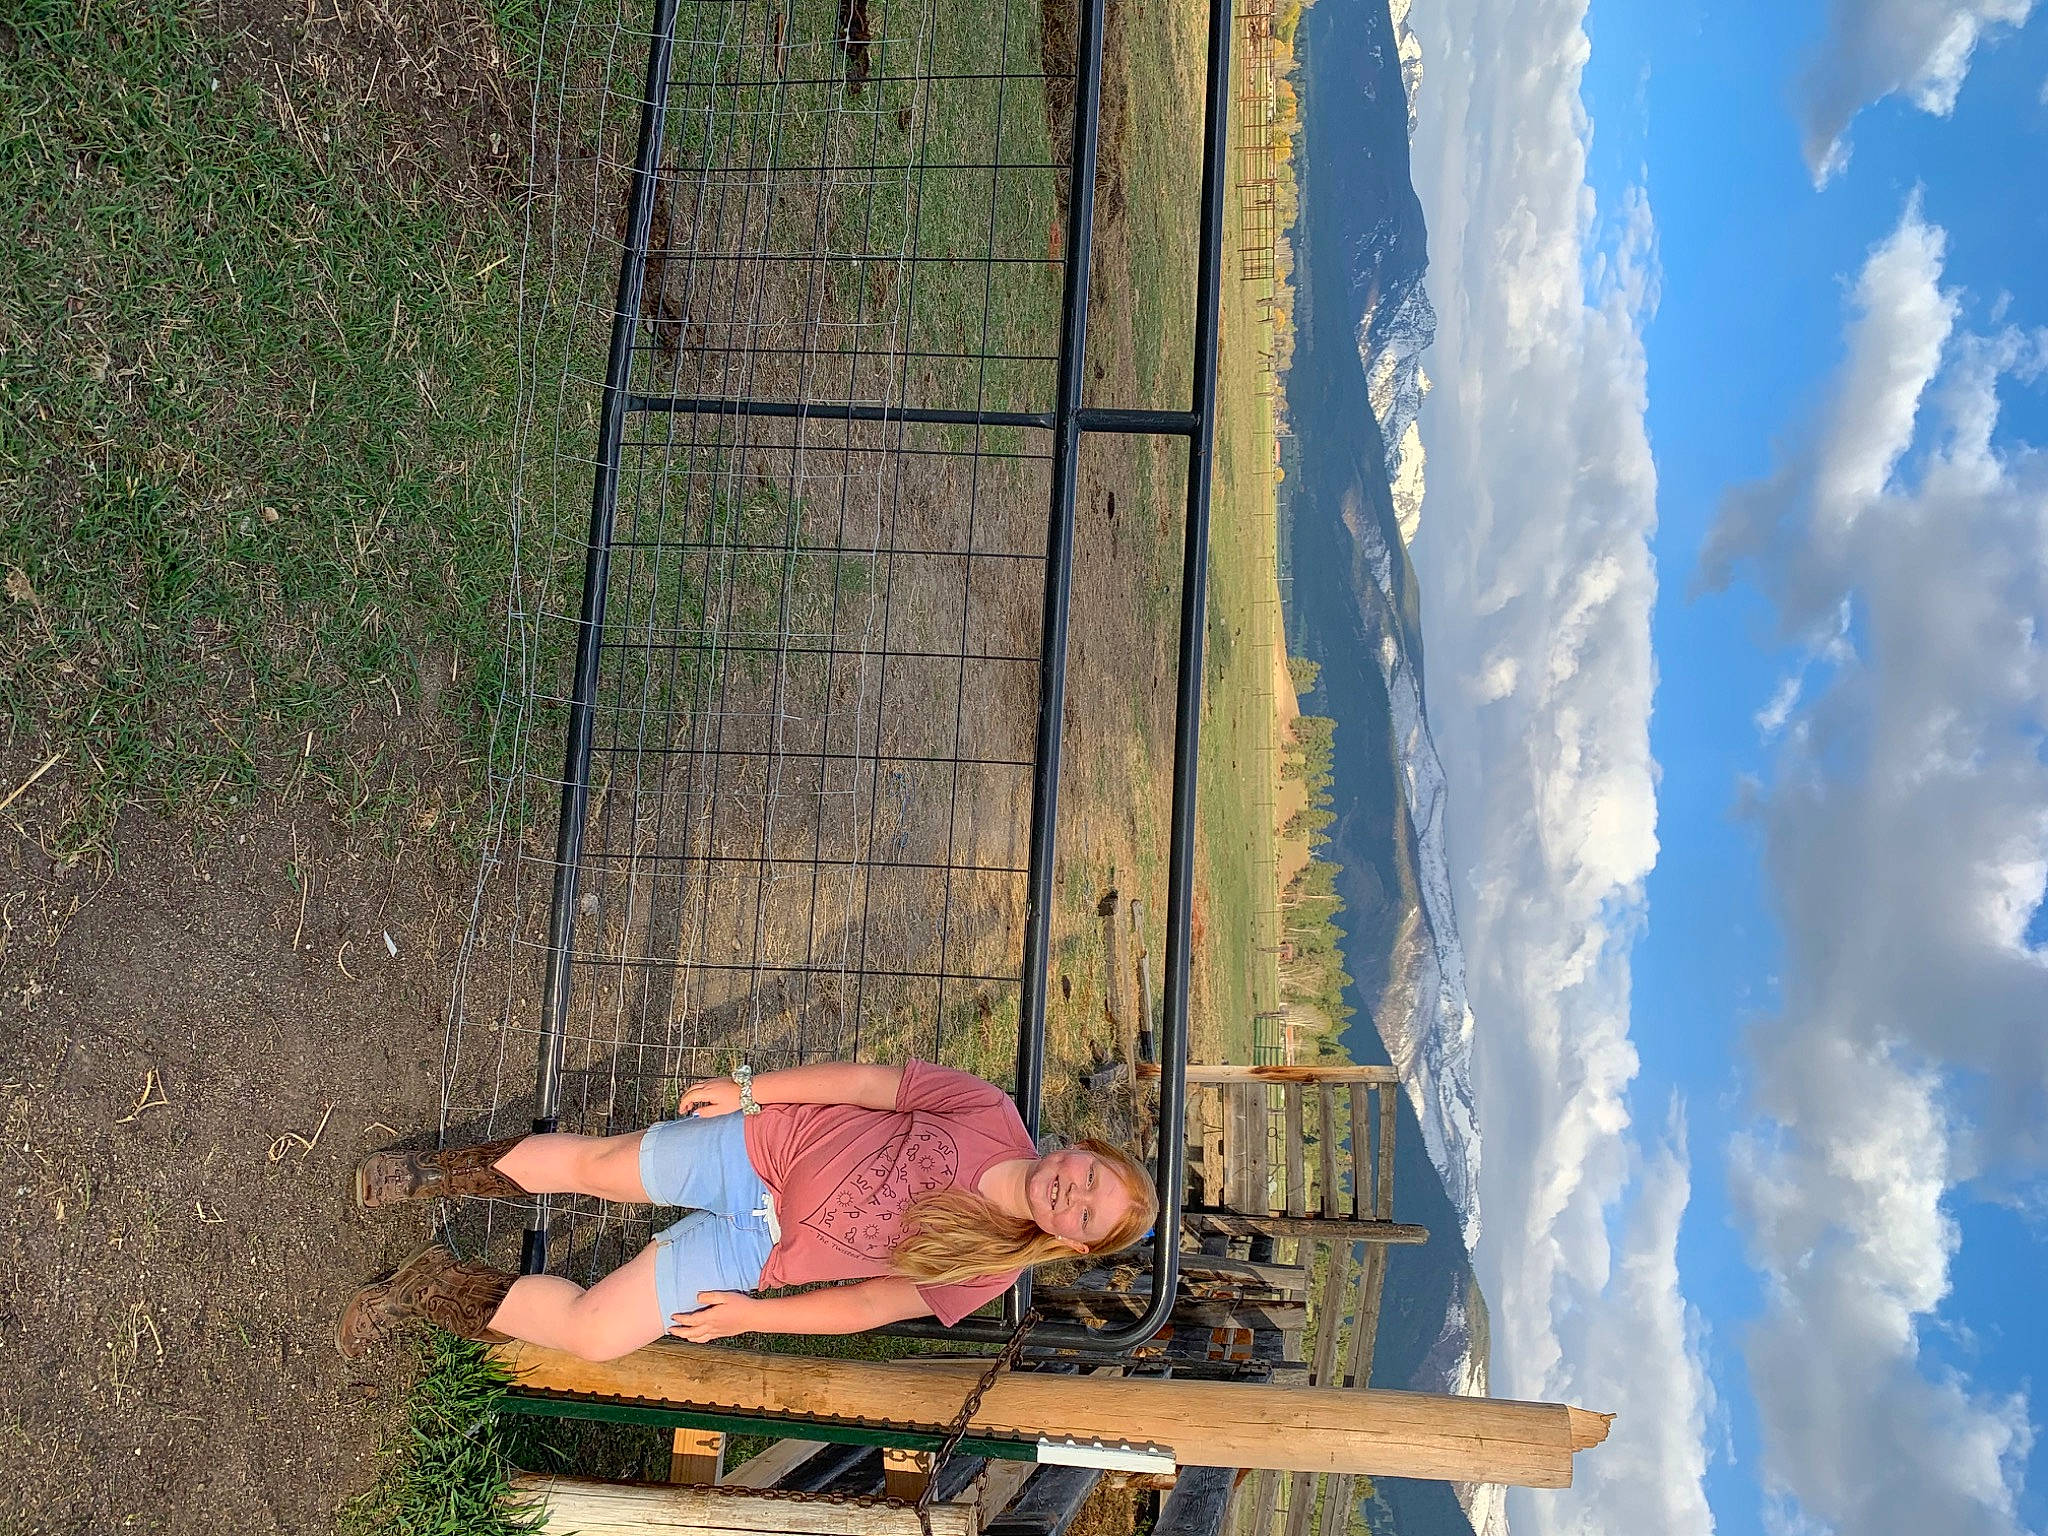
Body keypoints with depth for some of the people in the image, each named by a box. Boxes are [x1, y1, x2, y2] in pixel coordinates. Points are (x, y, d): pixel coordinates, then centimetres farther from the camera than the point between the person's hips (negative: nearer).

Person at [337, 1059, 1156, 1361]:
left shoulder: (989, 1272, -9)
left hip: (762, 1250, 0)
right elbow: (870, 1081, -8)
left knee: (592, 1336, -6)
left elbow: (865, 1307, -5)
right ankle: (437, 1170, 22)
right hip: (762, 1147, 0)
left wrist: (751, 1315, -8)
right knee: (593, 1163, -5)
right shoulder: (992, 1114, -12)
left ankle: (439, 1288, 14)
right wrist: (749, 1088, -9)